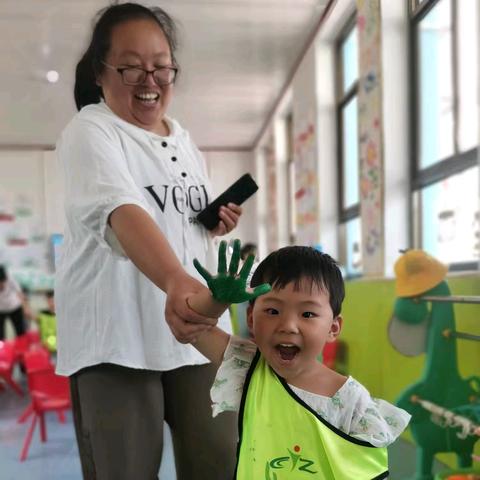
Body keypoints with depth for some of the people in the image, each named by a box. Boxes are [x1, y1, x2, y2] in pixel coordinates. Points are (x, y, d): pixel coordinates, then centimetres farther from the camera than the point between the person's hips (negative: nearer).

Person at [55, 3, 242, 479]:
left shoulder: (184, 140, 13)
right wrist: (176, 281, -47)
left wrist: (219, 223, 4)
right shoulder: (88, 132, -9)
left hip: (199, 325, 6)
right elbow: (120, 210, -30)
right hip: (115, 334, -6)